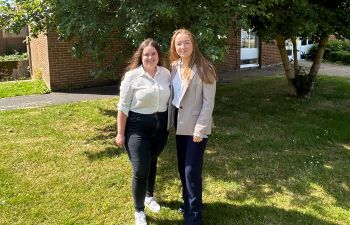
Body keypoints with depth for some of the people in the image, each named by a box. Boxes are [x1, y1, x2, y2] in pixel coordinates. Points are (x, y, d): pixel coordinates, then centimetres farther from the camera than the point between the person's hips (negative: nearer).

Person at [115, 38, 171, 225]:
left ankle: (149, 196, 43)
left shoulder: (166, 73, 1)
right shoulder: (132, 76, -12)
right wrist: (120, 133, -10)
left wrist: (169, 123, 13)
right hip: (137, 127, -4)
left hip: (160, 125, 4)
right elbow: (123, 106, -10)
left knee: (152, 162, 20)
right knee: (140, 170, -4)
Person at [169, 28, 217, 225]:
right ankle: (188, 204, 35)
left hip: (196, 126, -6)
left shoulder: (204, 69, -13)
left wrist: (199, 129, -18)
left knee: (192, 171, -5)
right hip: (180, 124, 6)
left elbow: (209, 102, -15)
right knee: (182, 168, 16)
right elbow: (172, 95, 8)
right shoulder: (175, 66, 5)